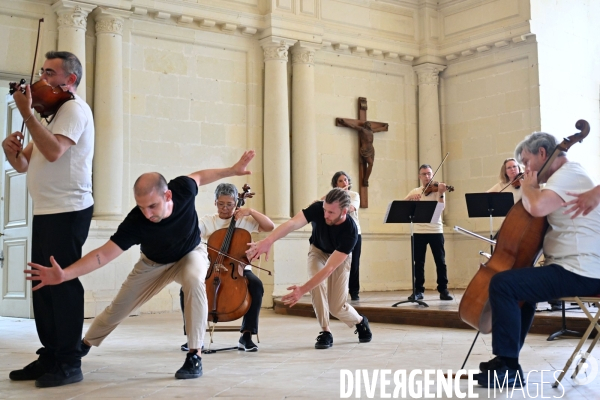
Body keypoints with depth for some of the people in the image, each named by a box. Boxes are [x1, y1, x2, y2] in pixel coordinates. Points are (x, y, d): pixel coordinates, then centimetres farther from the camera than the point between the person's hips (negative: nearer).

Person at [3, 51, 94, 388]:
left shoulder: (74, 108, -7)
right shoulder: (51, 113, 23)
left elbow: (53, 151, -24)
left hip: (68, 211, -10)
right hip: (46, 211, 10)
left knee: (63, 284, -6)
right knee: (44, 285, 11)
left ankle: (69, 363, 1)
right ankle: (50, 356, 20)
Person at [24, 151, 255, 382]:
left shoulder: (182, 189, -35)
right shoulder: (135, 223, -40)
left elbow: (200, 176, -11)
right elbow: (104, 254, -45)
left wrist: (232, 170, -1)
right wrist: (63, 275, -59)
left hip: (189, 253, 0)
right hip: (154, 263, 0)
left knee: (194, 280, -36)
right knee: (118, 308, 8)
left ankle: (194, 355, -26)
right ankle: (85, 344, 41)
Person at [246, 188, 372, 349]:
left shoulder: (350, 232, -38)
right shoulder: (317, 208, -34)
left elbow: (329, 268, -42)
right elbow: (292, 224, -49)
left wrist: (302, 290, -50)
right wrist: (268, 241, -67)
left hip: (340, 257, -2)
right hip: (318, 251, 2)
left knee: (337, 307, -6)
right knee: (317, 284, -29)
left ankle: (360, 321, 29)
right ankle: (325, 332, -12)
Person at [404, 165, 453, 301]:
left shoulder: (437, 189, 3)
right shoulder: (414, 191, 12)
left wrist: (441, 193, -29)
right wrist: (411, 197, -18)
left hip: (436, 230, -2)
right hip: (419, 231, 2)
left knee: (440, 261, -1)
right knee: (418, 262, 3)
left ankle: (443, 290, 7)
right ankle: (418, 290, 10)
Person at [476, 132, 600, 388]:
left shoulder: (568, 175, -14)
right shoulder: (565, 176, 20)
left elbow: (537, 207, -31)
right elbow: (541, 209, 27)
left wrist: (528, 186, -13)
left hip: (579, 272, -12)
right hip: (575, 268, 12)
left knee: (502, 284, -20)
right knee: (519, 285, 29)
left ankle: (508, 369, -13)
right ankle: (507, 360, 33)